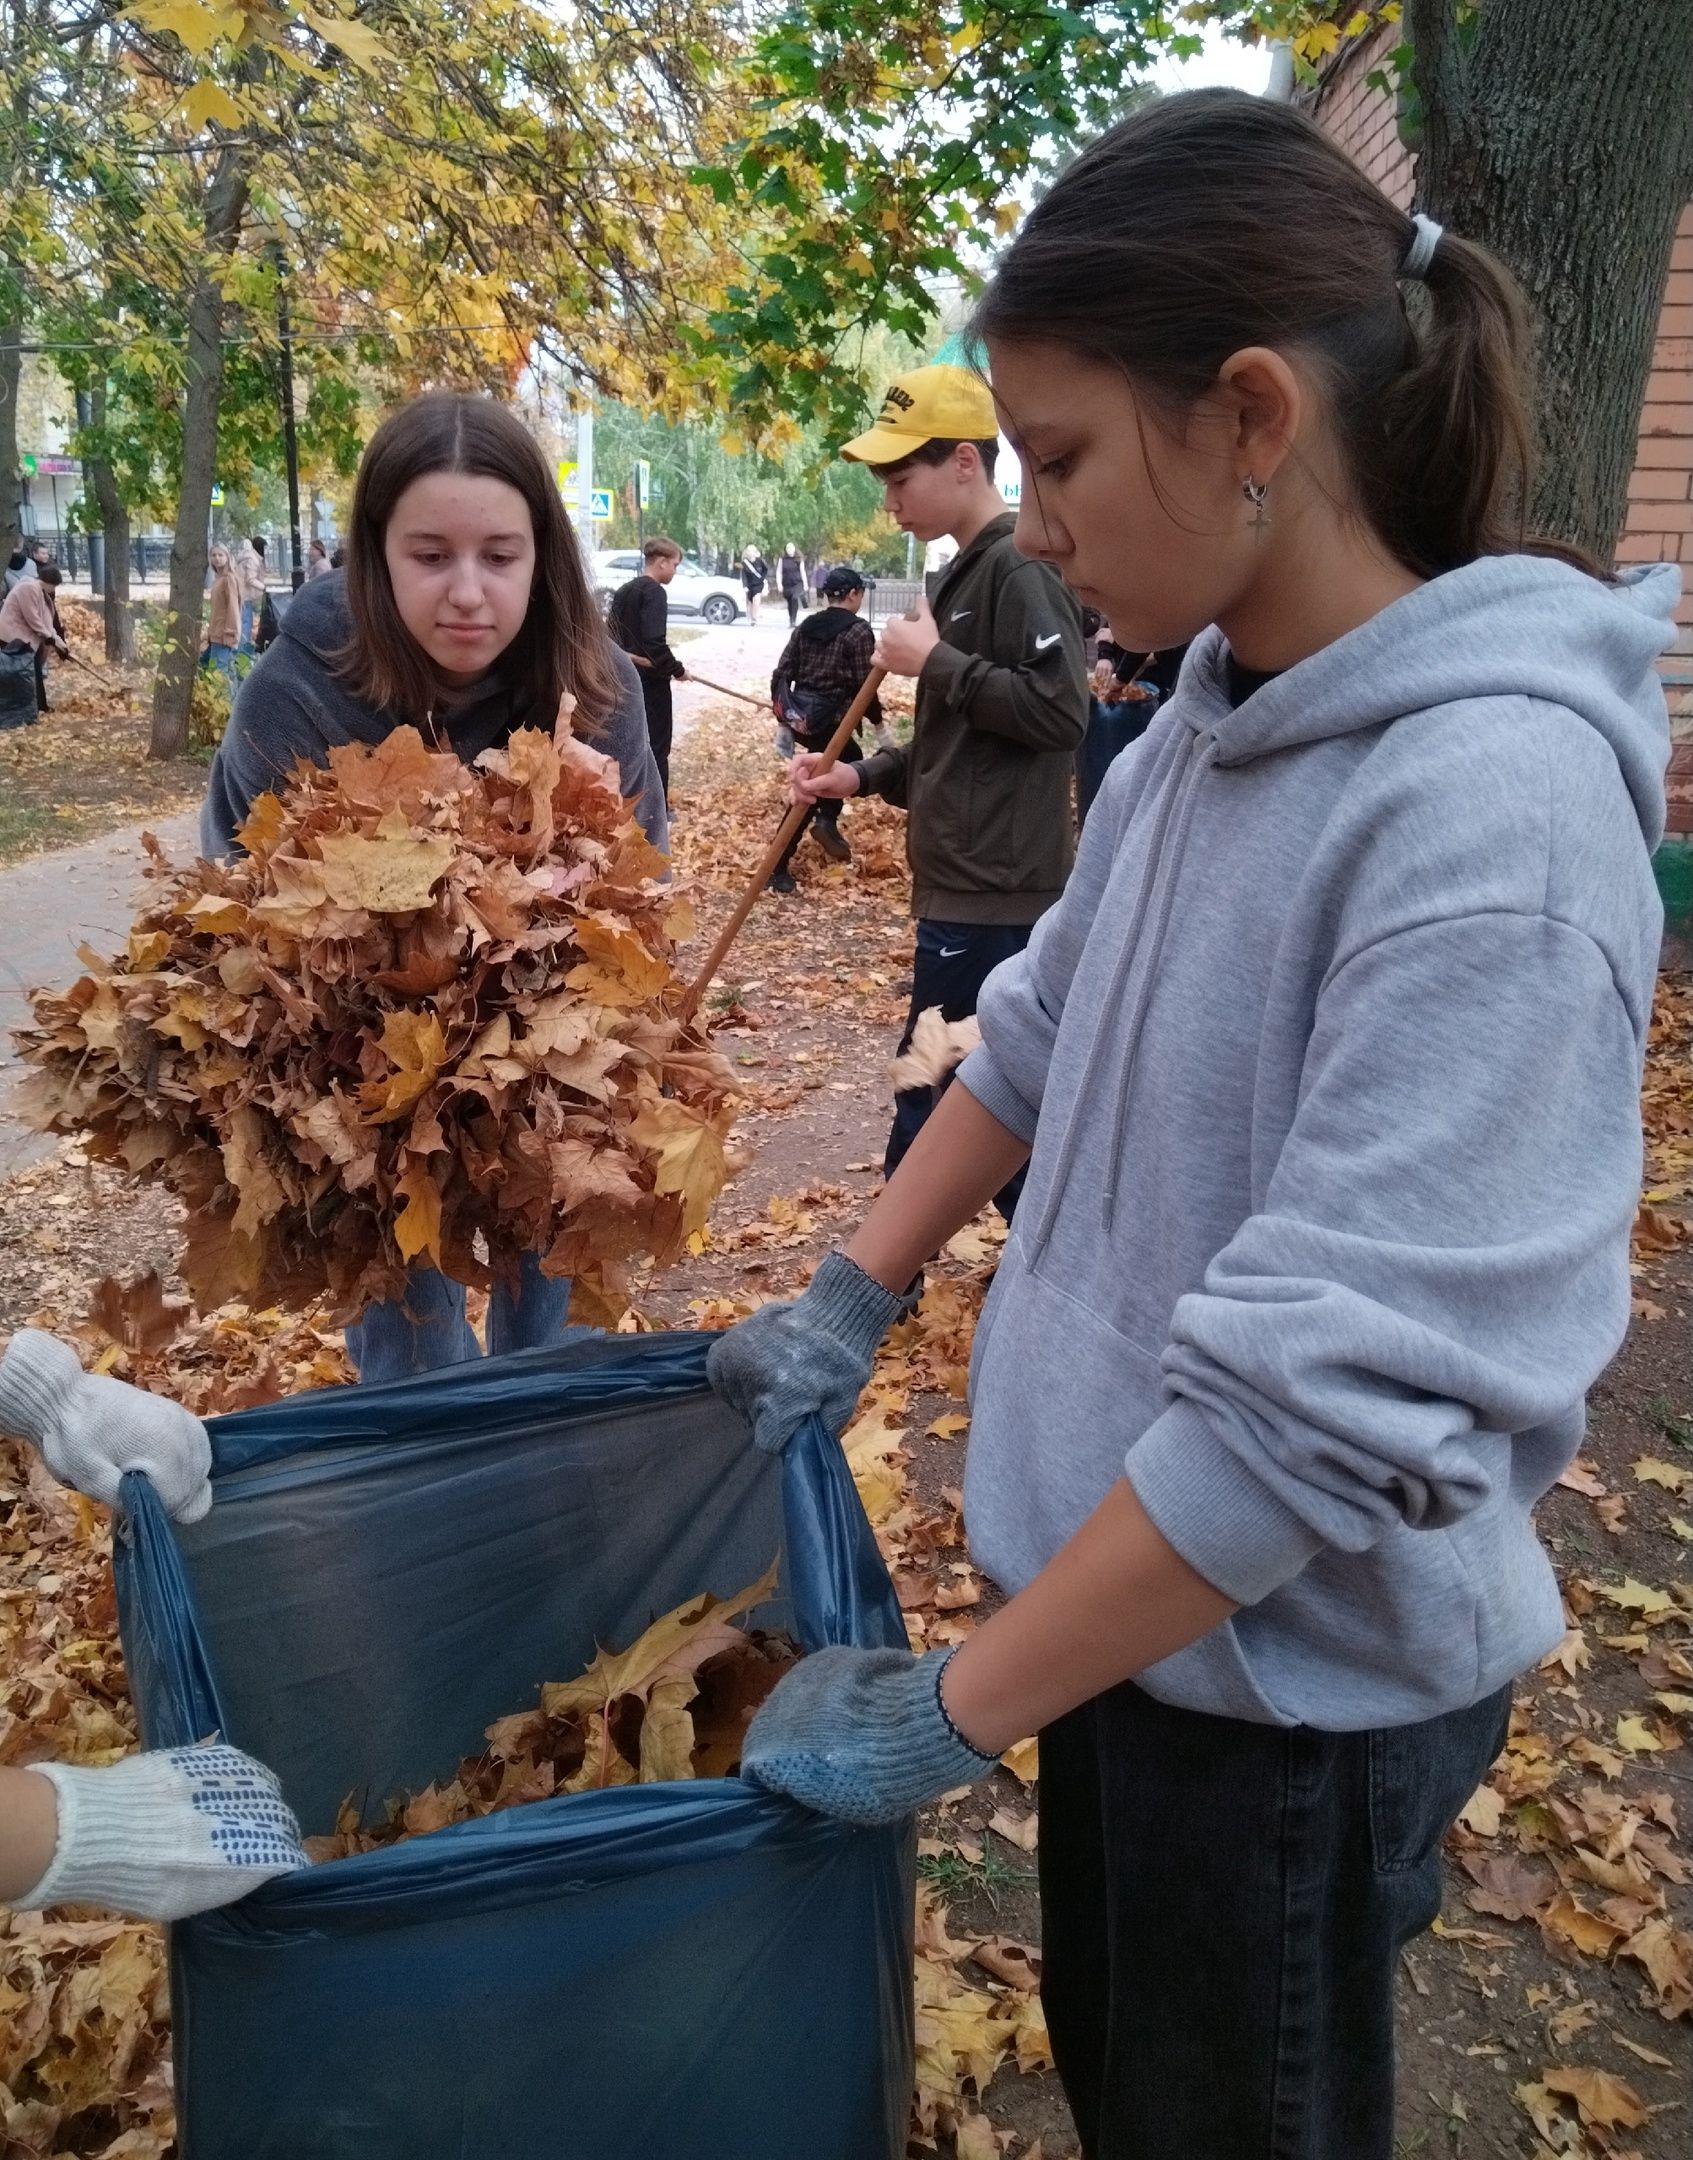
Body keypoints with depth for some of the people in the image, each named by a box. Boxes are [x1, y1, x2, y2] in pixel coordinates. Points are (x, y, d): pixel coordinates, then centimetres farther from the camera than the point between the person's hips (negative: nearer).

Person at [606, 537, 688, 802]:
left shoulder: (624, 590, 12)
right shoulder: (654, 591, -15)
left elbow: (611, 632, 16)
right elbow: (654, 642, -23)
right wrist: (677, 669, -12)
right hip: (650, 680, -9)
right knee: (656, 747, -1)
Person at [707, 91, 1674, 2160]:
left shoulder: (1496, 812, -27)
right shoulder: (1207, 717, -2)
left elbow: (1331, 1406, -29)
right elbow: (1041, 1025, 10)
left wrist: (949, 1708, -21)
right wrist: (850, 1302, 7)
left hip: (1299, 1670, -6)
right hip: (1129, 1581, 7)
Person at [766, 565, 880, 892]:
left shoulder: (806, 626, 8)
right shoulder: (858, 632, -10)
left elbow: (781, 676, 7)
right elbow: (864, 688, -13)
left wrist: (784, 722, 14)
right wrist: (880, 726, 1)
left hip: (799, 718, 7)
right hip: (829, 721, -7)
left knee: (850, 758, 29)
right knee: (808, 790, 6)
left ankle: (826, 820, 21)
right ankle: (779, 868, 3)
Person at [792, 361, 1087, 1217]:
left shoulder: (1020, 567, -12)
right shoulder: (966, 571, 18)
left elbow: (1058, 713, -23)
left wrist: (937, 662, -15)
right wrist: (862, 776, 10)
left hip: (993, 892, -10)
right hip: (969, 883, 10)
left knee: (936, 1097, -2)